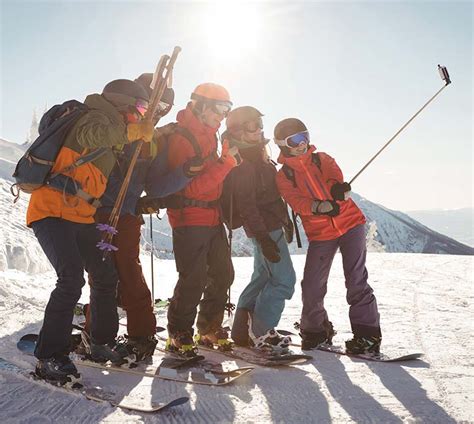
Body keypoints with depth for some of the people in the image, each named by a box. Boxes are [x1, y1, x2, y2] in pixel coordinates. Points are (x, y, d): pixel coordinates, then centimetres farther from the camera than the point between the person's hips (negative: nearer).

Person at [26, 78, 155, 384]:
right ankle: (50, 358, -12)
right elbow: (93, 134, -31)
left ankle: (103, 344, 25)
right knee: (72, 279, -21)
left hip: (81, 218, 10)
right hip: (52, 211, -10)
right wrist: (135, 130, -34)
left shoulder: (110, 145, 22)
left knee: (106, 276, 11)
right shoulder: (95, 117, -7)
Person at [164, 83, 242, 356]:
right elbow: (193, 187, -22)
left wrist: (230, 160, 4)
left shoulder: (209, 136, 15)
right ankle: (179, 336, 8)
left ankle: (210, 328, 27)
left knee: (223, 274, 11)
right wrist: (226, 163, -25)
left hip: (213, 218, 9)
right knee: (193, 280, -9)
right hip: (190, 219, -9)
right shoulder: (181, 139, -14)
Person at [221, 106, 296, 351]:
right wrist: (264, 238, -27)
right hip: (265, 229, -11)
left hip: (267, 227, 11)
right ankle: (260, 332, 1)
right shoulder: (243, 163, -18)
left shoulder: (254, 157, 15)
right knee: (284, 280, -6)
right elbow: (246, 204, -24)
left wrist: (284, 218, 25)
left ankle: (242, 330, 23)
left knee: (263, 277, 17)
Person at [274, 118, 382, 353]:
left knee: (356, 280, -7)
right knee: (312, 285, -2)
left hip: (350, 222, 0)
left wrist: (338, 188, -34)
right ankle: (315, 331, 22)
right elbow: (296, 202, -11)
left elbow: (335, 175, -10)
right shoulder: (283, 176, 6)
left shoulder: (322, 159, 10)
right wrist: (318, 206, -31)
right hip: (319, 233, 0)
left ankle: (368, 334, 2)